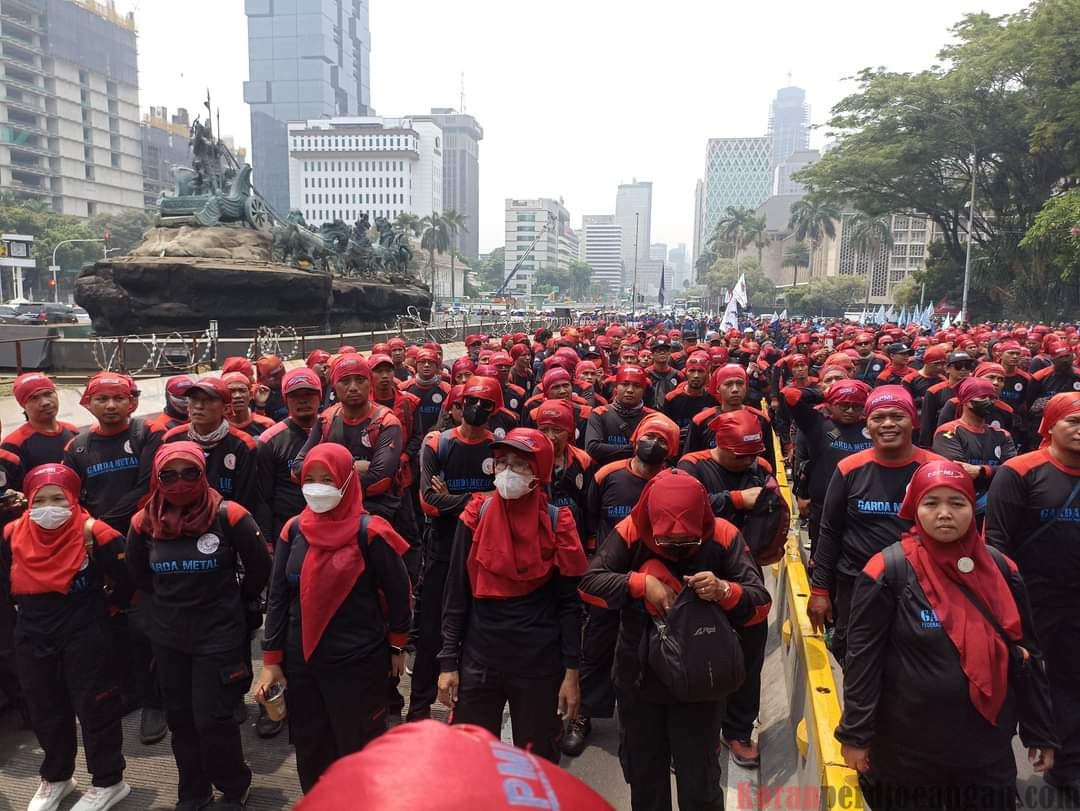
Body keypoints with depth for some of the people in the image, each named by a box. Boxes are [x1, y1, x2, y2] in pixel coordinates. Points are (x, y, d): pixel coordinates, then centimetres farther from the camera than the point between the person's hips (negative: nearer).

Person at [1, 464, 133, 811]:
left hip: (85, 636, -5)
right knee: (45, 710, 20)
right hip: (33, 637, 5)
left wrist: (106, 606, 1)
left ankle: (108, 781, 22)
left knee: (95, 707, 5)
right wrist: (34, 606, 10)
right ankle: (56, 777, 41)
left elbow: (128, 577, -8)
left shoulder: (94, 534, -17)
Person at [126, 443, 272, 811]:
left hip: (220, 634, -4)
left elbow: (259, 568, -4)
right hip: (168, 637, 5)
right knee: (180, 717, 16)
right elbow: (138, 574, 16)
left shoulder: (228, 516, -16)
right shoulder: (144, 523, -3)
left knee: (212, 718, -1)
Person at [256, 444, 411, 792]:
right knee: (309, 749, 15)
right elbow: (277, 597, 4)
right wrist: (271, 660, 2)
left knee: (358, 750, 9)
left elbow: (398, 592, -5)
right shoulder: (293, 530, 0)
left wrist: (396, 647, 3)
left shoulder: (368, 532, -13)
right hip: (301, 661, 4)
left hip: (358, 662, -4)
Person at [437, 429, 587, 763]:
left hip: (540, 664, -1)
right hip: (479, 660, 2)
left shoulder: (556, 523, -6)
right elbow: (456, 594, 1)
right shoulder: (477, 515, -2)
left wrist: (571, 670, -5)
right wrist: (448, 661, -1)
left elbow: (569, 602, -3)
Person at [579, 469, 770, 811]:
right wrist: (640, 583, -29)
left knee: (699, 783, 9)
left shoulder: (723, 536, -15)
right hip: (638, 677, 2)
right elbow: (589, 583, -17)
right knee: (642, 774, 22)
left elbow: (761, 604, -15)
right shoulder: (630, 532, -13)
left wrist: (724, 591, -35)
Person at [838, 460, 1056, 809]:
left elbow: (1025, 654, 8)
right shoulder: (888, 570, -14)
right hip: (905, 747, -3)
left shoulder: (1000, 569, 0)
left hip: (986, 746, 4)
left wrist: (1040, 731, 10)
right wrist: (855, 734, -11)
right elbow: (863, 659, -11)